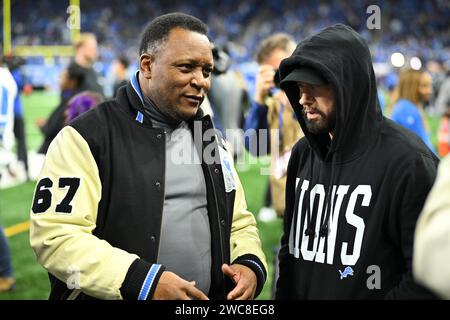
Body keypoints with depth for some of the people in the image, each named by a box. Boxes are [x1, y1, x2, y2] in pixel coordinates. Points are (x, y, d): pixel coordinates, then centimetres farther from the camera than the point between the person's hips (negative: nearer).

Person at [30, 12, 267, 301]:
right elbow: (56, 236, -19)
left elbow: (239, 224, 15)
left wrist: (250, 264, -7)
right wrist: (142, 281, -28)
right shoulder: (88, 137, -11)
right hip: (124, 293, -5)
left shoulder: (209, 140, 9)